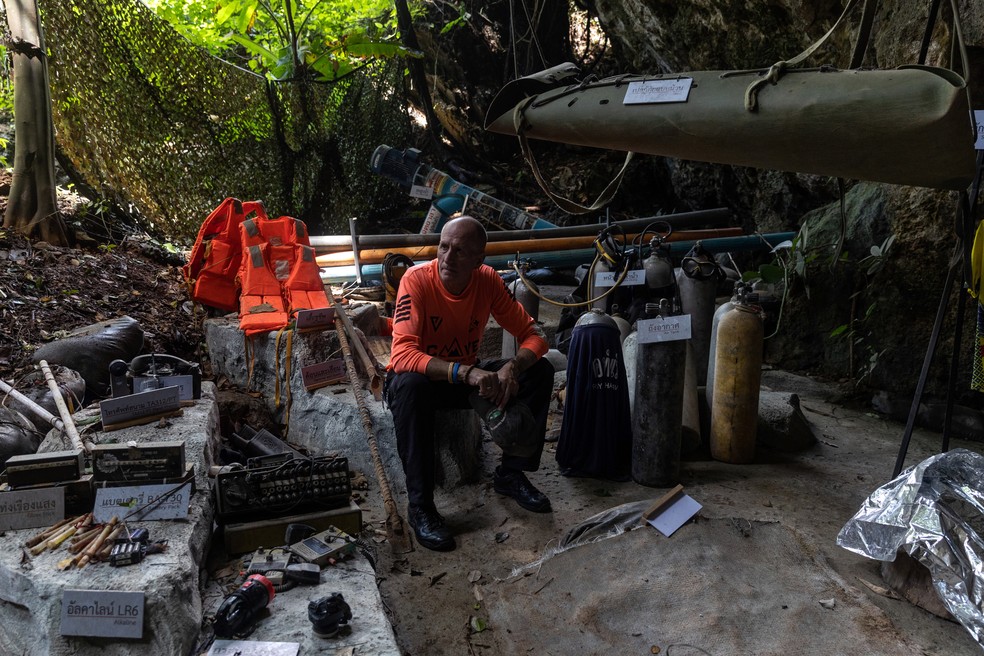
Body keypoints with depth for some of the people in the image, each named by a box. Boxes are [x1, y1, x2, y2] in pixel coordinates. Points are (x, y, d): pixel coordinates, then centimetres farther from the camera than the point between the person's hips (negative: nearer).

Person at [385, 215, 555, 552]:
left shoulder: (488, 280, -13)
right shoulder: (417, 280, -25)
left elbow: (532, 335, -10)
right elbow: (402, 354, -36)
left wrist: (512, 367, -32)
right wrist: (467, 372, -48)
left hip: (466, 376, 4)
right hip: (422, 377, -4)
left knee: (540, 371, -14)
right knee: (411, 385, -40)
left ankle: (510, 473, 0)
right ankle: (420, 506, -26)